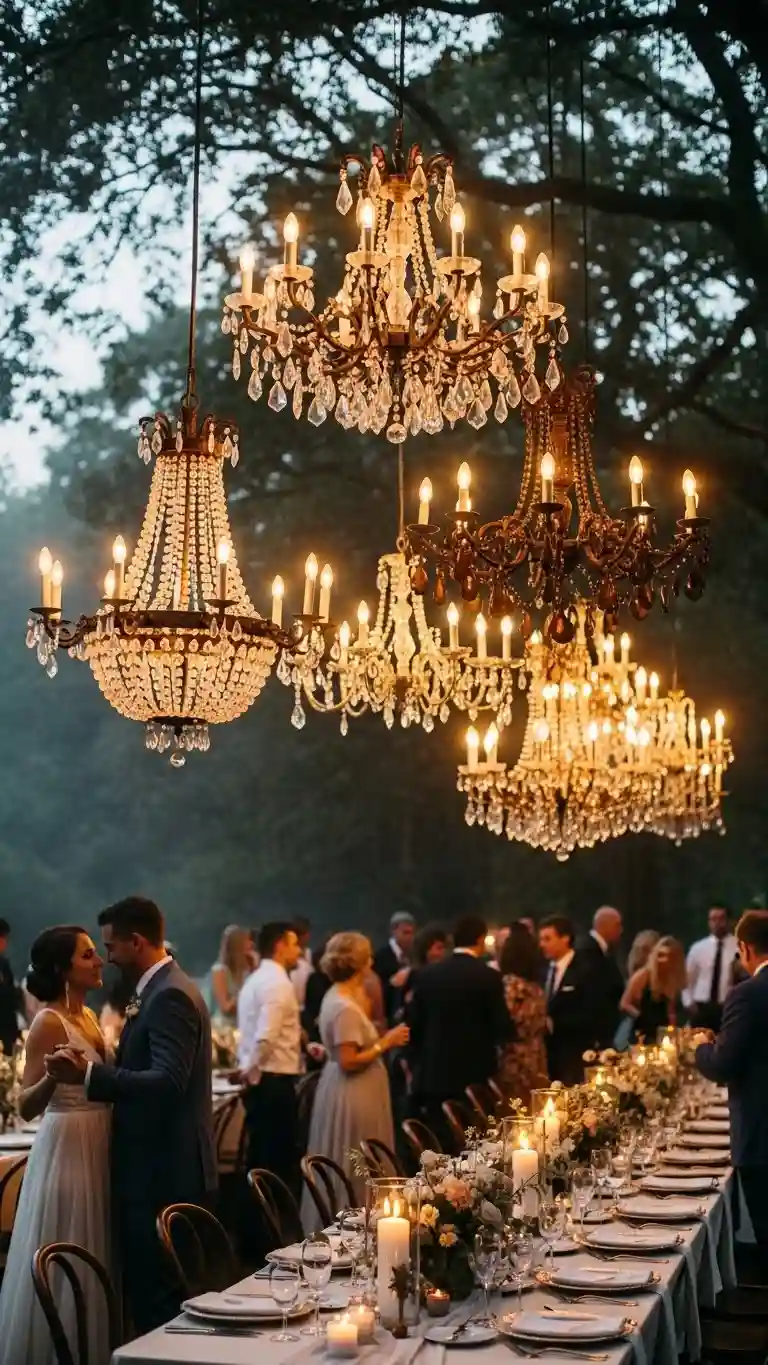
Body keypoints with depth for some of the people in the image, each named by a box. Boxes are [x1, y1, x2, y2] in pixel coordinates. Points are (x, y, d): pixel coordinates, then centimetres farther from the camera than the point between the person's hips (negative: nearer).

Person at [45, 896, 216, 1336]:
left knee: (158, 1294, -6)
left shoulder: (170, 995, -16)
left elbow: (168, 1082, -26)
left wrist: (89, 1075, -31)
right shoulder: (163, 989, 16)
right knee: (152, 1287, 13)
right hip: (162, 1167, 10)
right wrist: (95, 1069, 10)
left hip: (164, 1172, -10)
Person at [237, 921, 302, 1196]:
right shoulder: (278, 982, -15)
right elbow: (265, 1037, -24)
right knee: (281, 1160, -4)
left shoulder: (256, 980, 16)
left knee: (261, 1157, 14)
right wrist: (252, 1071, -15)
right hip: (274, 1081, -9)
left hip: (260, 1079, 9)